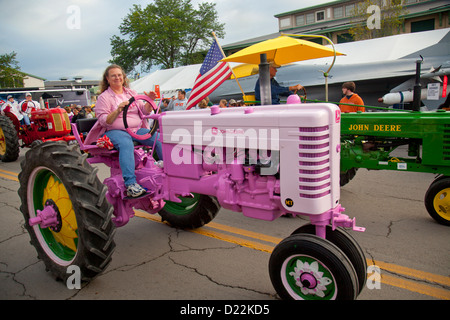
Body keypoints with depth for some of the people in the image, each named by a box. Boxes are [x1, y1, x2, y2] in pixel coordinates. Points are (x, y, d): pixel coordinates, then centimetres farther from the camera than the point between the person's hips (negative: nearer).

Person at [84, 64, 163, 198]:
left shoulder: (131, 93, 19)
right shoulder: (104, 97, 4)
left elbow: (145, 111, 16)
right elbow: (104, 121, -7)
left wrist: (150, 101, -4)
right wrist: (118, 110, -23)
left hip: (137, 129, 5)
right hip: (114, 131, -4)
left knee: (160, 138, -21)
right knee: (126, 144, -39)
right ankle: (130, 184, -46)